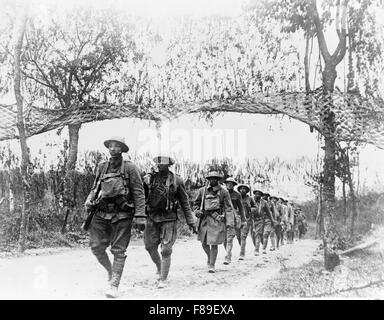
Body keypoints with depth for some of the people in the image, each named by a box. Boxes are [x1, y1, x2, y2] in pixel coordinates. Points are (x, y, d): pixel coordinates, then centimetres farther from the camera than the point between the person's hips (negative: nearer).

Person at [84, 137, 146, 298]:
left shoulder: (130, 168, -3)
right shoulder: (102, 167, 11)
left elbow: (139, 192, -6)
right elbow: (95, 187, 21)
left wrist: (140, 215, -12)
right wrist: (89, 200, 1)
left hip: (122, 215, -4)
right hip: (102, 214, 5)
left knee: (118, 251, -1)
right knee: (96, 246, 3)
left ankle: (114, 285, 5)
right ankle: (110, 270, 29)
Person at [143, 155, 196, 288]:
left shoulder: (176, 180, -3)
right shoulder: (150, 179, 1)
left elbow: (184, 202, 2)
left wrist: (190, 221, 1)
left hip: (169, 219, -3)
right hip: (152, 218, 3)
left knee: (165, 250, -4)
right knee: (150, 246, 11)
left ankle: (163, 279, 10)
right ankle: (159, 267, 38)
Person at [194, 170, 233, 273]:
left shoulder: (223, 192, 2)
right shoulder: (202, 191, 8)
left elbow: (229, 208, 3)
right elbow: (196, 203, 17)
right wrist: (197, 211, -2)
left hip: (217, 220, -3)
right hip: (204, 219, 3)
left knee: (214, 243, -4)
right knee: (204, 243, 8)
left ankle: (212, 265, 8)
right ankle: (209, 257, 37)